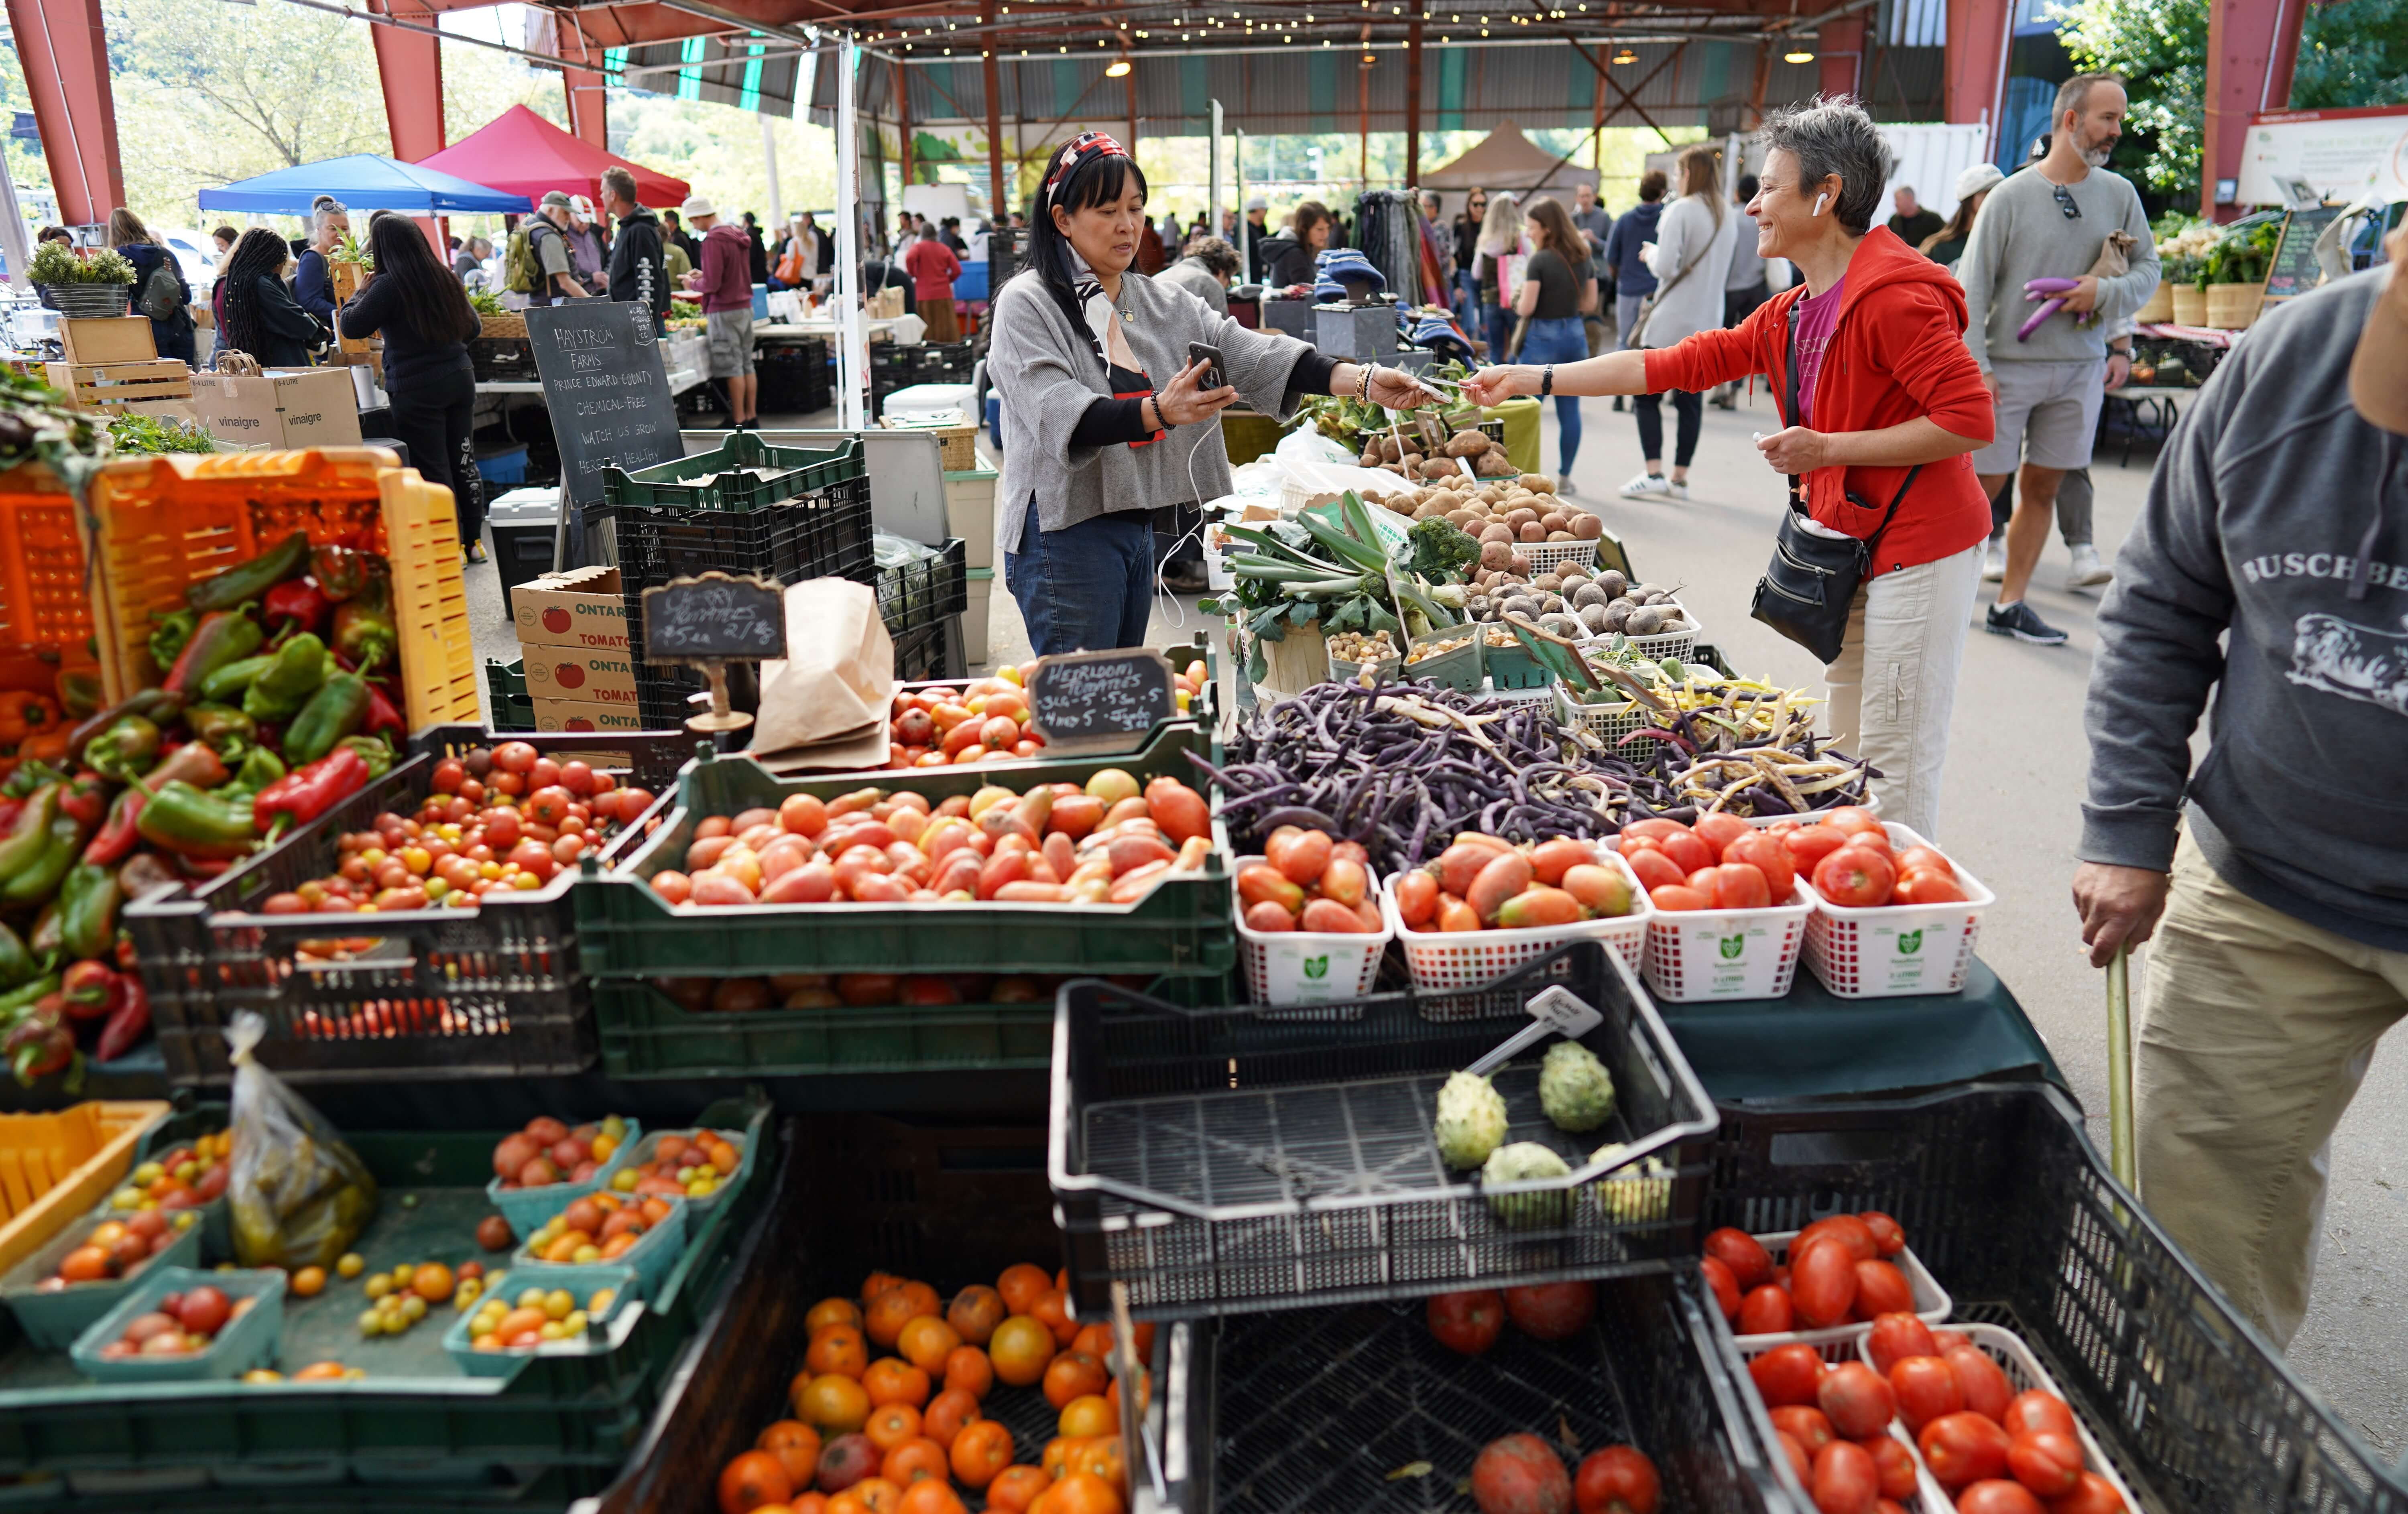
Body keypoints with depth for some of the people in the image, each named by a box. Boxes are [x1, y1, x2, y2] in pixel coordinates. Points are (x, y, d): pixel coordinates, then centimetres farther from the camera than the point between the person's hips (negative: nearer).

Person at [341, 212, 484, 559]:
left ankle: (452, 548, 4)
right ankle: (474, 541, 20)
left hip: (417, 387, -6)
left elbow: (351, 327, -8)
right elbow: (472, 326, 16)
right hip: (459, 377, 6)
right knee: (463, 460, 14)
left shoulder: (388, 286, -13)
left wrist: (362, 291, 7)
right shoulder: (447, 277, 6)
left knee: (432, 471, 0)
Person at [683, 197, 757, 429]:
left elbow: (712, 285, -18)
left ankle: (738, 422, 0)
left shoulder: (713, 240, -16)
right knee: (747, 364, 11)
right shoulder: (738, 234, 10)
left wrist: (693, 284, 1)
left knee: (732, 368, -4)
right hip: (745, 306, 8)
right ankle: (751, 419, 15)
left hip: (725, 311, -8)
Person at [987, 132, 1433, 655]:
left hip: (1139, 527, 7)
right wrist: (1160, 411, -37)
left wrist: (1361, 381, -13)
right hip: (1066, 530, -7)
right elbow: (1059, 415, -21)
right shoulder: (1028, 304, -7)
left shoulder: (1163, 303, 12)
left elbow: (1251, 354, 0)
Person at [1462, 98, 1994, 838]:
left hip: (1917, 554, -9)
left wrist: (1828, 449, -22)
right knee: (1847, 761, 16)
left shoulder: (1895, 297, -18)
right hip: (1852, 548, 9)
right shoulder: (1789, 315, 11)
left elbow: (1971, 419, -22)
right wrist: (1529, 379, 7)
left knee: (1896, 770, -4)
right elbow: (1674, 364, 11)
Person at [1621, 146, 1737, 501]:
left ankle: (1653, 472, -10)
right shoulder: (1730, 216, 11)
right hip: (1708, 321, 7)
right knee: (1691, 399, 9)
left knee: (1647, 396, 0)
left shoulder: (1681, 211, -12)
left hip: (1672, 321, -7)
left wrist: (1651, 253, 2)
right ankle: (1680, 478, 11)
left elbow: (1666, 267, -18)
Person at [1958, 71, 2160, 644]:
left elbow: (2148, 269, 11)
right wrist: (1976, 366, -12)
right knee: (1983, 483, -3)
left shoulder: (2120, 194, 6)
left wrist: (2106, 292, -10)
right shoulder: (2011, 196, -6)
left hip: (2081, 368, 4)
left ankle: (2010, 604, 16)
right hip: (2009, 365, -4)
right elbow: (1972, 287, -6)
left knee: (2042, 487, 8)